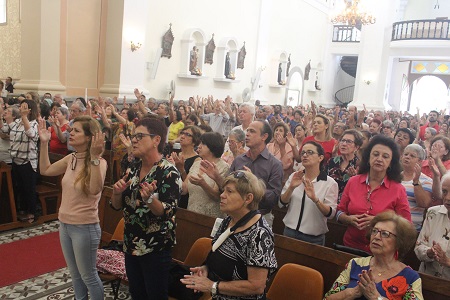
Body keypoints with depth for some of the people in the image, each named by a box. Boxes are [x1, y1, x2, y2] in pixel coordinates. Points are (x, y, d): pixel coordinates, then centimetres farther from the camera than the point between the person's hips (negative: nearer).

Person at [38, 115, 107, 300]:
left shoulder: (98, 163, -20)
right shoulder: (71, 159, 0)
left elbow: (95, 189, -38)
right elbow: (45, 170, 13)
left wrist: (94, 156, -45)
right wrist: (44, 142, 5)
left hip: (85, 227, -7)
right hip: (64, 224, 7)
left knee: (88, 276, 10)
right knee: (75, 274, 24)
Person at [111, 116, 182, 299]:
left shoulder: (169, 172, -17)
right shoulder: (133, 167, 3)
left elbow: (168, 213, -22)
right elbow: (117, 206, 7)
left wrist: (149, 199, -39)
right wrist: (117, 192, -14)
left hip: (156, 249, -6)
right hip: (131, 244, 7)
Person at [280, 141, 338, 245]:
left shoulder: (330, 183, -8)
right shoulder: (294, 176, 2)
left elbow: (331, 214, -13)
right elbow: (282, 204, -1)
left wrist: (315, 199, -29)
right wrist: (291, 188, -18)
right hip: (290, 232, 3)